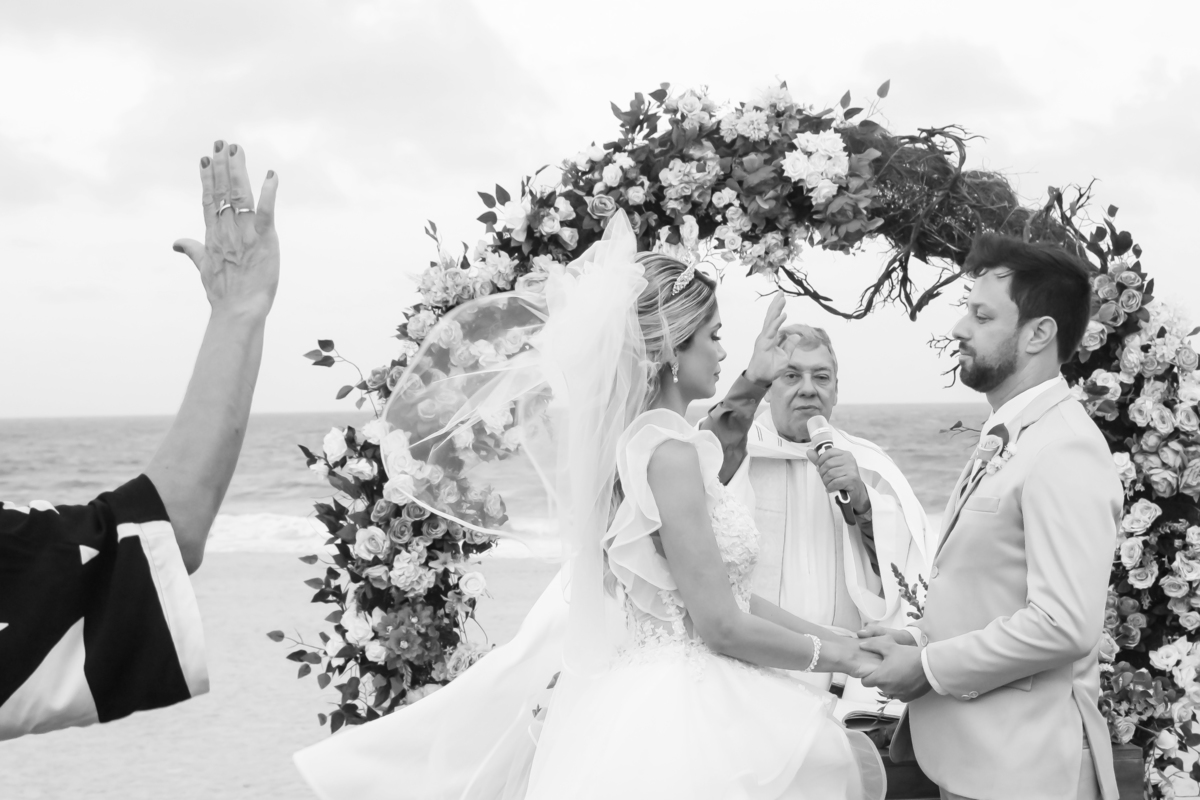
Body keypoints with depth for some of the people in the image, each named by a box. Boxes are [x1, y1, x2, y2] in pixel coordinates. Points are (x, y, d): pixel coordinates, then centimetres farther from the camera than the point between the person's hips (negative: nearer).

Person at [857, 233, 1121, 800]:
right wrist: (917, 640, 3)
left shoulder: (1065, 452, -18)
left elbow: (1063, 624, -25)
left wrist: (928, 666, -17)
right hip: (966, 753, 8)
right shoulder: (1004, 441, 11)